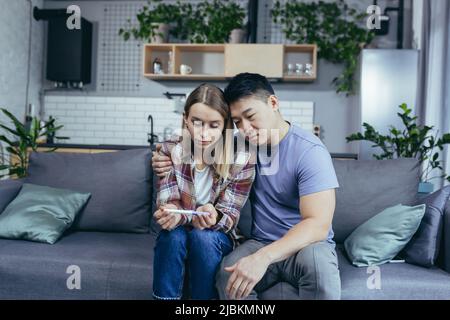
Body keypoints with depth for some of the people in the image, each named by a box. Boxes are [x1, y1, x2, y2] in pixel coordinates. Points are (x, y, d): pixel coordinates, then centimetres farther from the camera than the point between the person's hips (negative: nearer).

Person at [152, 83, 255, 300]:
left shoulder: (241, 159, -15)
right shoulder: (170, 151, -10)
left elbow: (229, 217, -14)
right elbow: (167, 202, -15)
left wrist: (213, 218, -38)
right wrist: (173, 213, -39)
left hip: (218, 237, -1)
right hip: (179, 234, 1)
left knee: (203, 236, -32)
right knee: (173, 236, -31)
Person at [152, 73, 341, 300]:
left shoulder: (309, 150, -16)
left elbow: (318, 225, -25)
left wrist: (263, 257, -38)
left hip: (306, 244, -3)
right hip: (260, 243, 3)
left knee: (317, 260, -37)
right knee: (227, 273, -28)